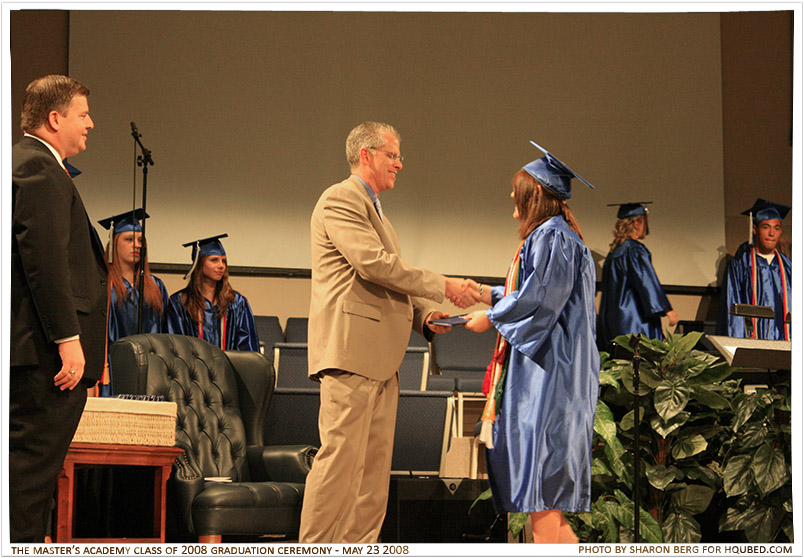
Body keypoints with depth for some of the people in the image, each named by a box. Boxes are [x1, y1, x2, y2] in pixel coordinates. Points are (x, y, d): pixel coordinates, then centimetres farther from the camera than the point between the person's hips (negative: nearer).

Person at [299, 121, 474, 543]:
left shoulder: (374, 209, 27)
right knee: (341, 458, -13)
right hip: (349, 350, -10)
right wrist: (442, 287, -10)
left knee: (375, 468, 6)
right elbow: (374, 263, -16)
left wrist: (423, 314, 9)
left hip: (381, 358, 10)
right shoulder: (340, 200, -4)